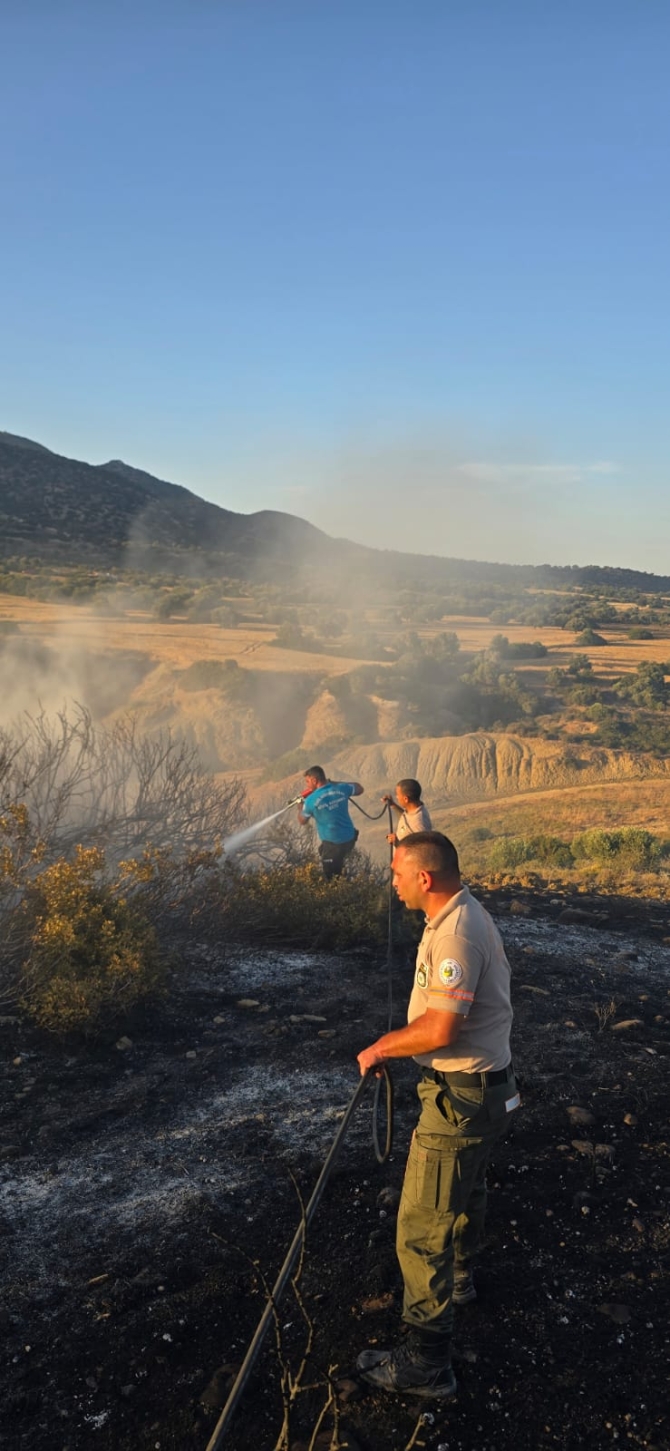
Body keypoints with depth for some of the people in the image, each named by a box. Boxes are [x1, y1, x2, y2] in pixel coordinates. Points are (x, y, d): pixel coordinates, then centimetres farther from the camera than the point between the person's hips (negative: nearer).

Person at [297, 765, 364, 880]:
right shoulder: (341, 789, -5)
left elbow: (302, 821, 1)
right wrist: (335, 783, 15)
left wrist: (302, 804, 19)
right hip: (349, 838, 6)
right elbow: (359, 789, 18)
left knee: (330, 877, 10)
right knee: (337, 869, 28)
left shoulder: (311, 800, -17)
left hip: (332, 843, -6)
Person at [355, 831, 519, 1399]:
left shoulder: (456, 934, -28)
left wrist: (382, 1048, -16)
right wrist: (398, 1039, 8)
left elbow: (441, 1029, -30)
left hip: (462, 1097, -10)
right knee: (467, 1189, 32)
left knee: (422, 1227, -1)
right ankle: (460, 1276, 56)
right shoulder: (465, 914, 5)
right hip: (484, 1083, 11)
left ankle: (426, 1362, 10)